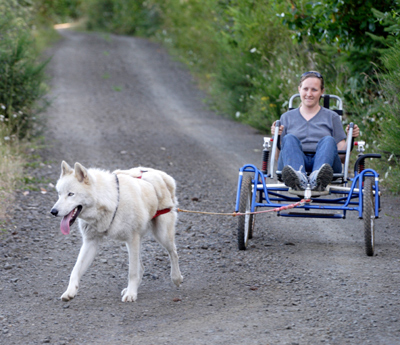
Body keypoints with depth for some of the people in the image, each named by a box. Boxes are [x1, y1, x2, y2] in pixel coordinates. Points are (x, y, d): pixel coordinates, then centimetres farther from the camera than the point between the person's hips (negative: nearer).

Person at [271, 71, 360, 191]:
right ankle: (298, 179, -63)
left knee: (328, 140, -32)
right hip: (297, 162, 0)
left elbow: (342, 156, 16)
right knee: (289, 139, -30)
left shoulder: (332, 117, 25)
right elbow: (278, 156, 17)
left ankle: (319, 179, -65)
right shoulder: (287, 117, 26)